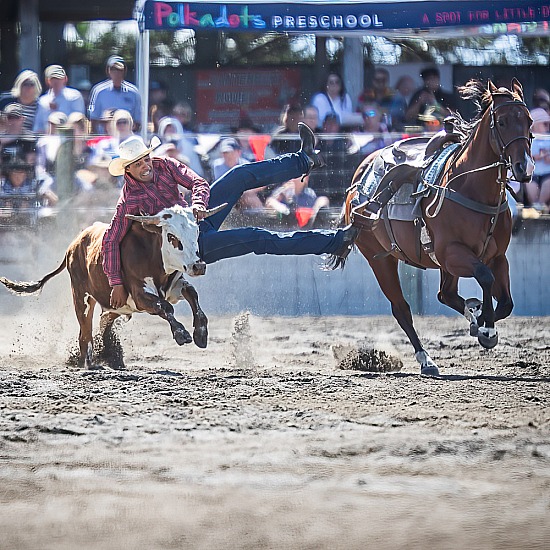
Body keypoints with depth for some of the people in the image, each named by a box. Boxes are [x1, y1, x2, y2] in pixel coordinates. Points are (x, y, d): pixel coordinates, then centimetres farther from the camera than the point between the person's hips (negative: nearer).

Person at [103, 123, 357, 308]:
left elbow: (199, 183, -8)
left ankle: (305, 160, 14)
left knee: (241, 176, -2)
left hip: (195, 218, 7)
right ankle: (335, 242, -10)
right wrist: (117, 284, -29)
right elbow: (111, 242, -25)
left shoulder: (163, 166, -7)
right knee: (259, 239, -13)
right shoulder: (129, 202, -25)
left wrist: (197, 204, -32)